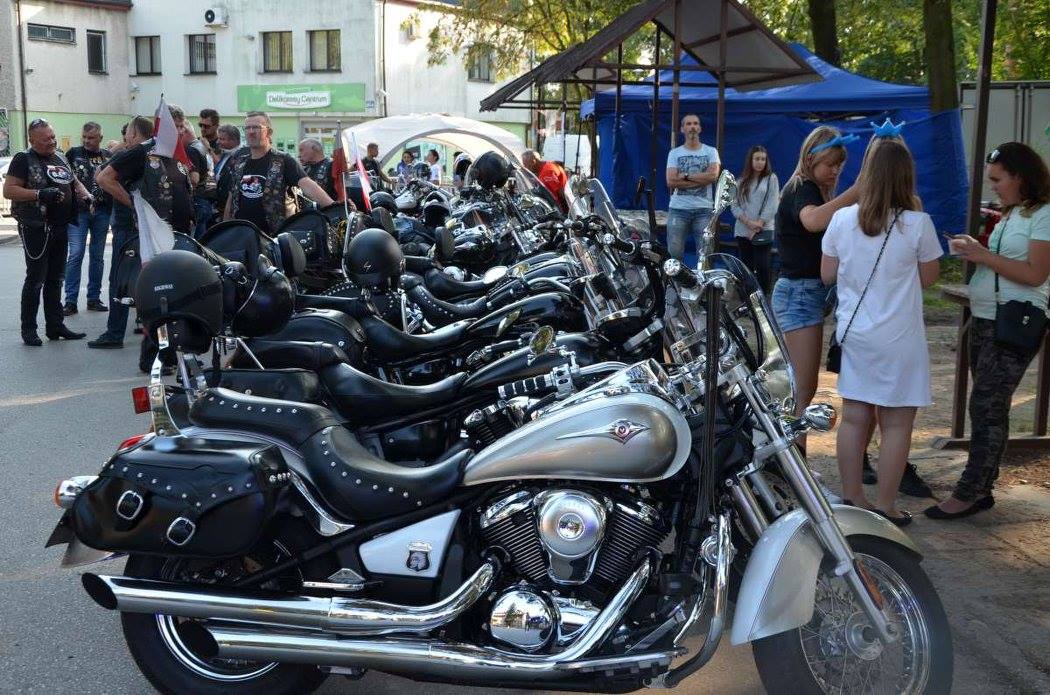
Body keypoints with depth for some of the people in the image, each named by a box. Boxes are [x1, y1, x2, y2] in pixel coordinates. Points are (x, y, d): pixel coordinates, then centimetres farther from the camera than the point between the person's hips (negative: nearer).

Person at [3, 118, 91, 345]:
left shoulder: (60, 158, 15)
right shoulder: (23, 160, -6)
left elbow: (74, 181, 28)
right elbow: (8, 190, -13)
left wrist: (86, 194, 6)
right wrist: (40, 194, -23)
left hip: (61, 228, 7)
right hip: (36, 229, -7)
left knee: (55, 279, 12)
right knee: (36, 279, -6)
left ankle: (55, 326, 19)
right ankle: (28, 330, 1)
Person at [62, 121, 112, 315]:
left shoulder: (108, 156, 9)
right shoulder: (73, 153, 5)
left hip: (102, 212, 2)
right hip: (78, 211, -2)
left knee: (97, 256, 9)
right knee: (75, 255, -8)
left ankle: (94, 298, 17)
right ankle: (70, 301, -6)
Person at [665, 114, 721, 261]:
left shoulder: (710, 151, 9)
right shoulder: (674, 153, 9)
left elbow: (713, 175, -9)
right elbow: (671, 181, -6)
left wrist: (685, 175, -8)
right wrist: (701, 180, -8)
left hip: (704, 209, 0)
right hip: (678, 209, 0)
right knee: (674, 253, -1)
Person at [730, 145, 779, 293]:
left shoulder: (771, 178, 5)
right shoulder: (742, 181, 14)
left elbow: (772, 205, -3)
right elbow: (735, 206, 6)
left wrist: (758, 224, -10)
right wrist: (748, 222, -9)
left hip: (763, 231, -3)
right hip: (743, 231, 3)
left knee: (762, 267, -12)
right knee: (746, 267, 5)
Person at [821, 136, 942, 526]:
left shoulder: (842, 219, -3)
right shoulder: (917, 223, -12)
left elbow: (827, 275, 6)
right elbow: (929, 278, 1)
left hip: (854, 332, 4)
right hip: (898, 338, -4)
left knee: (854, 417, 12)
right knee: (896, 424, 5)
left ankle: (852, 500, 21)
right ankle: (884, 508, 10)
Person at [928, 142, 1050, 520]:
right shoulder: (1010, 215, 18)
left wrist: (983, 255, -17)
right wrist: (973, 251, 2)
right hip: (984, 319, 9)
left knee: (986, 407, -9)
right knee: (990, 408, 12)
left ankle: (969, 493, -5)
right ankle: (982, 487, 18)